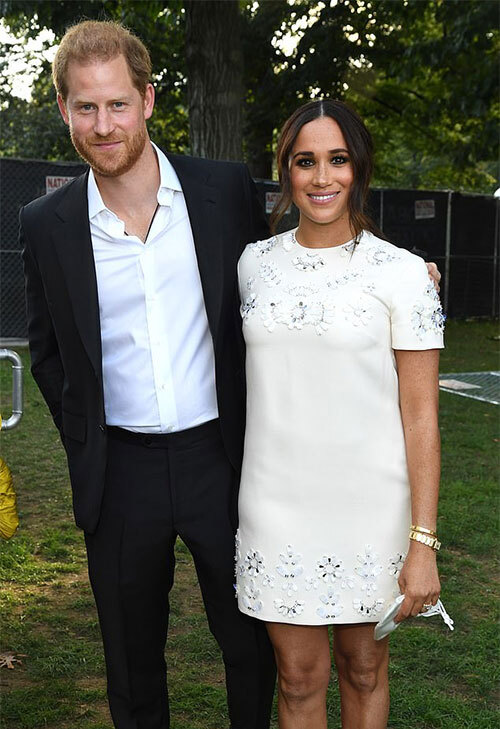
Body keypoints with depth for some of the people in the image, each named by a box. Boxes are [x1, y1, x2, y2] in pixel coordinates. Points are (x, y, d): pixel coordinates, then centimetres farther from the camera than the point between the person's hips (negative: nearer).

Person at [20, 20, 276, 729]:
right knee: (133, 661, 17)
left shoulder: (226, 189, -5)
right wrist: (84, 445, 3)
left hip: (221, 457, 0)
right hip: (120, 472, 1)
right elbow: (48, 350, 9)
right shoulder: (46, 224, -3)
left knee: (251, 644, 16)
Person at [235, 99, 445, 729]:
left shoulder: (402, 274, -7)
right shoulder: (255, 262, 4)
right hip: (276, 504, 2)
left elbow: (420, 415, -8)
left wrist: (423, 542, -10)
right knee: (299, 675, 12)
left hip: (368, 506, -2)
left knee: (363, 665, 17)